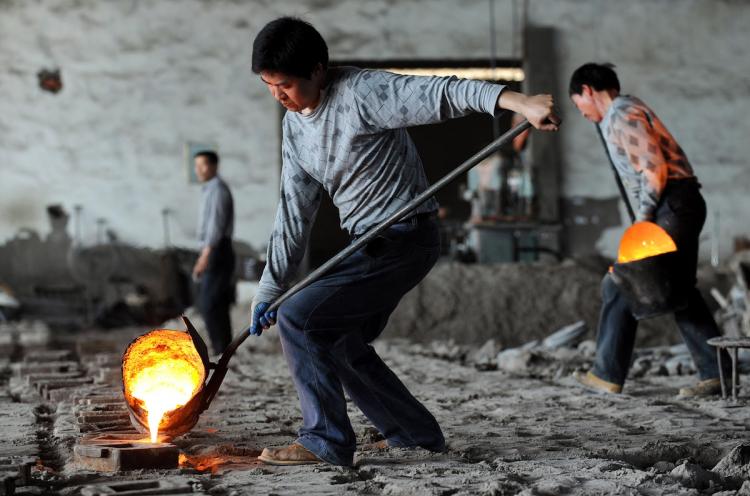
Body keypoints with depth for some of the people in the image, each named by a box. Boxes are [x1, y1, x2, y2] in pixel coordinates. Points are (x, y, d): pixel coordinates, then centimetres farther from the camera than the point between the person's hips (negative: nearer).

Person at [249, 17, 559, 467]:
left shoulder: (362, 92, -18)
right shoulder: (294, 125, 7)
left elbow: (442, 94, -30)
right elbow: (295, 212, 9)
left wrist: (519, 102, -44)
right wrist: (269, 290, 6)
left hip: (403, 240, -9)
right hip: (368, 243, 10)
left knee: (299, 318, -15)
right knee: (342, 343, 17)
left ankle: (326, 442, -5)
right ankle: (418, 436, 28)